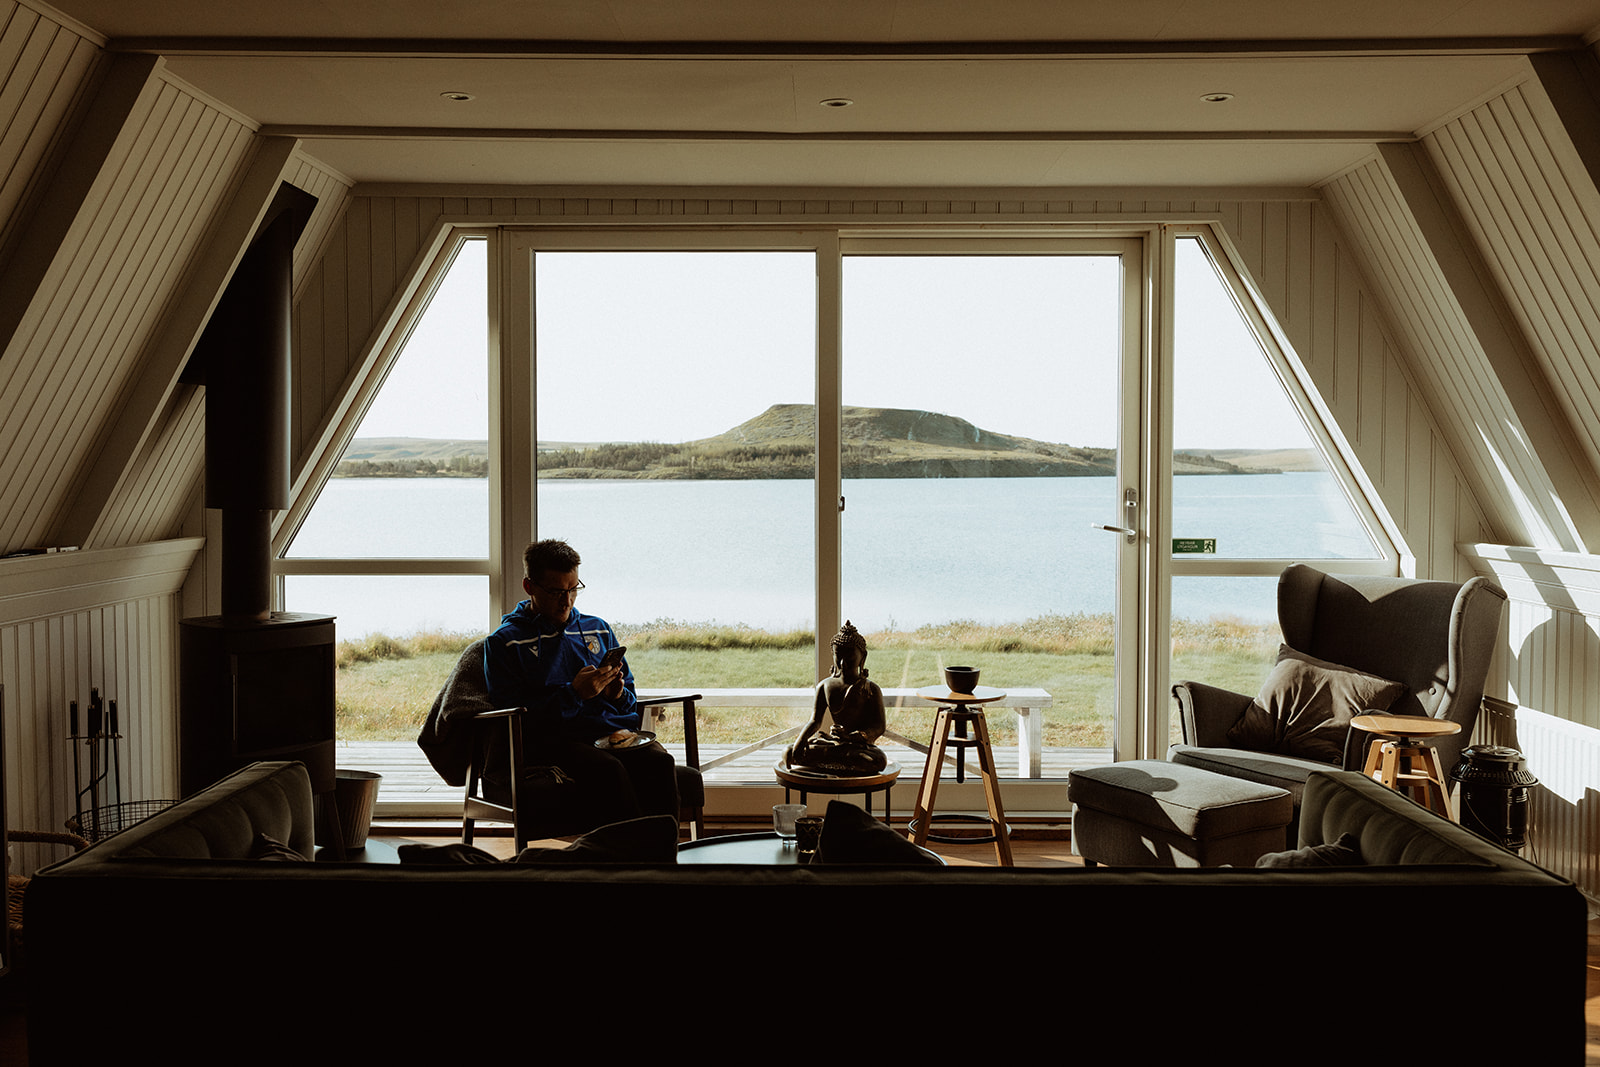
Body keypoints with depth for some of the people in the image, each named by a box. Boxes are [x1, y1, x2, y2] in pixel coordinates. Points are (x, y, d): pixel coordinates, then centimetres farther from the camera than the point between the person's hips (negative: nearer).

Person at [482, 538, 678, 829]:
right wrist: (574, 694, -12)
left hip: (616, 732, 4)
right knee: (607, 770, -37)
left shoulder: (598, 629, 25)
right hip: (554, 739, -4)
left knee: (660, 762, -31)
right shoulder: (503, 642, 11)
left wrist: (618, 694, 3)